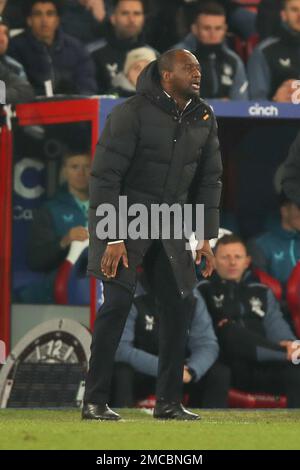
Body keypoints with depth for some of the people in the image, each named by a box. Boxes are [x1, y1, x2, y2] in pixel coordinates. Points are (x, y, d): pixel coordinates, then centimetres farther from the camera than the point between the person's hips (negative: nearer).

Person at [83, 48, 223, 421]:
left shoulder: (203, 118, 3)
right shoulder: (132, 112, -16)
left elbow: (209, 178, 11)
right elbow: (104, 174, -17)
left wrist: (206, 236, 5)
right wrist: (112, 238, -21)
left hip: (169, 222, 6)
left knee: (180, 303, 0)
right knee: (118, 300, -14)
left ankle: (168, 402, 8)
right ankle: (94, 401, -9)